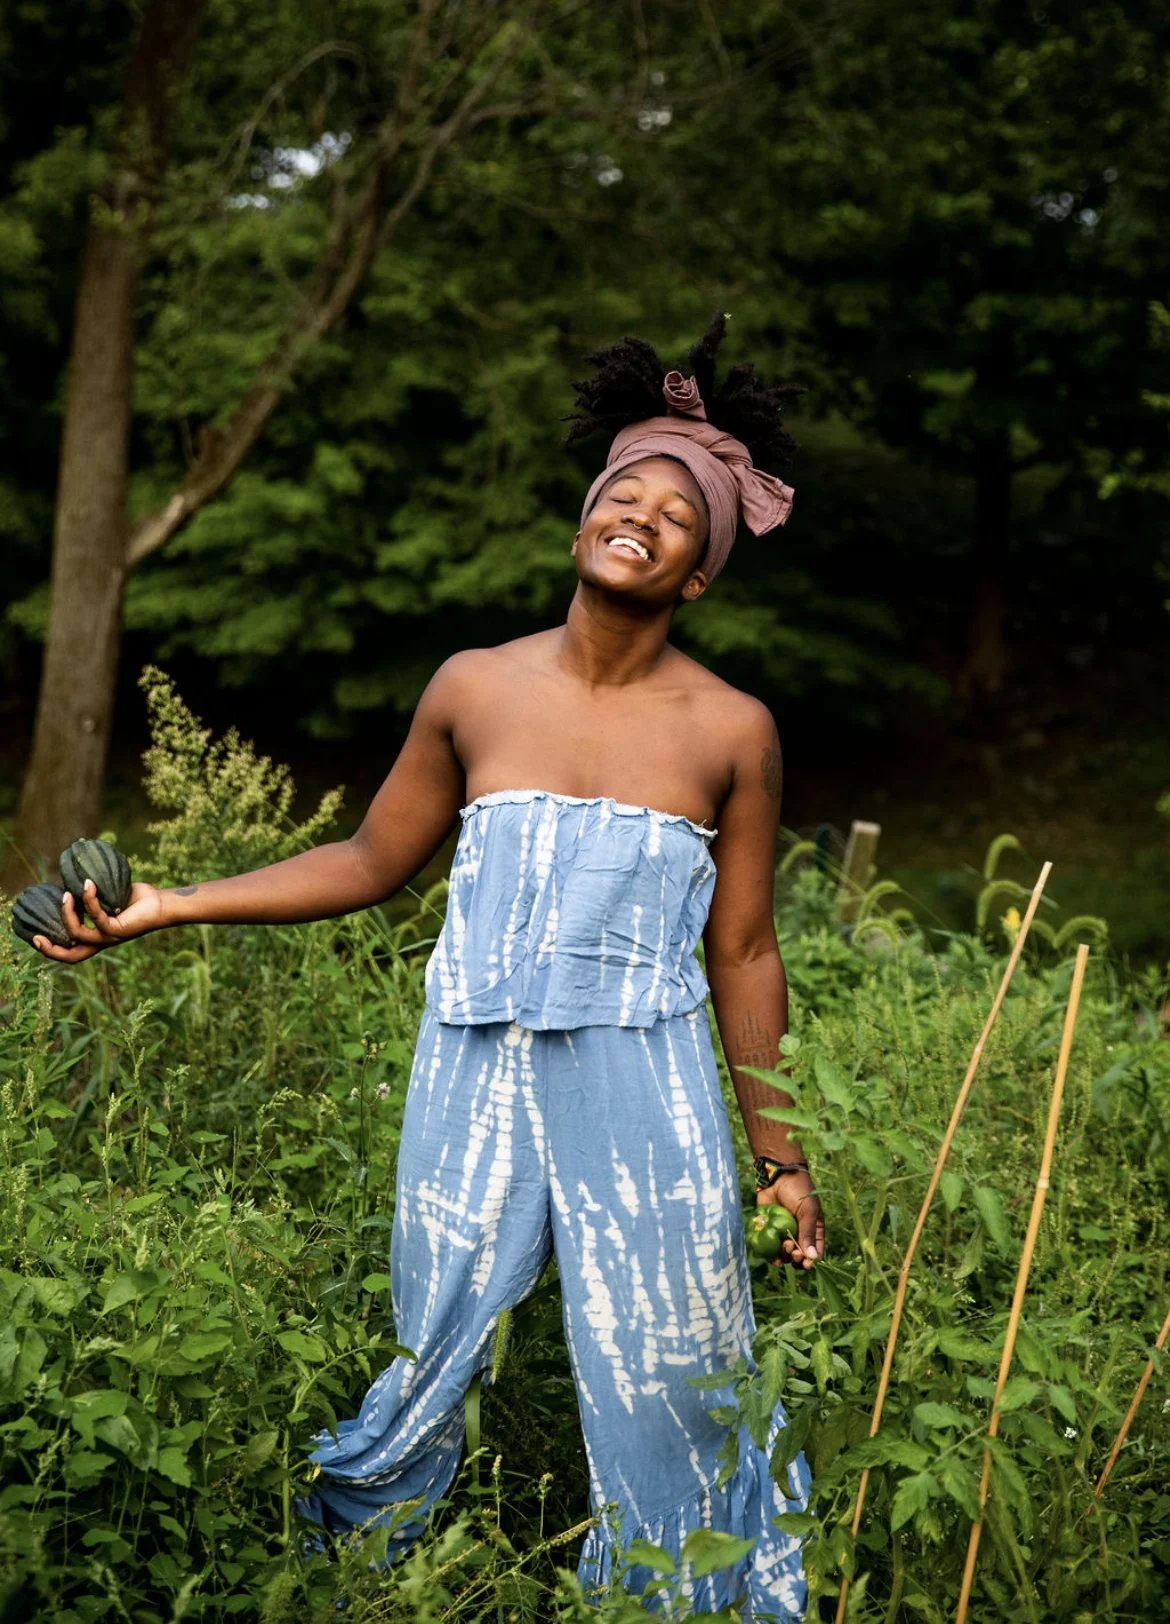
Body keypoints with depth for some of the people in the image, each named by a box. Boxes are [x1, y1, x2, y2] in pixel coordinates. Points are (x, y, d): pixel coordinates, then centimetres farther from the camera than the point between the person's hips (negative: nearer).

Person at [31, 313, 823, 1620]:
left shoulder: (730, 732, -1)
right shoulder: (475, 689, 3)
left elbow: (743, 954, 5)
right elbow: (370, 863, 12)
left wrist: (778, 1152, 8)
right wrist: (169, 907, 8)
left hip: (644, 1097, -1)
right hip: (475, 1084, 1)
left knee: (672, 1396, 7)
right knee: (423, 1375, 9)